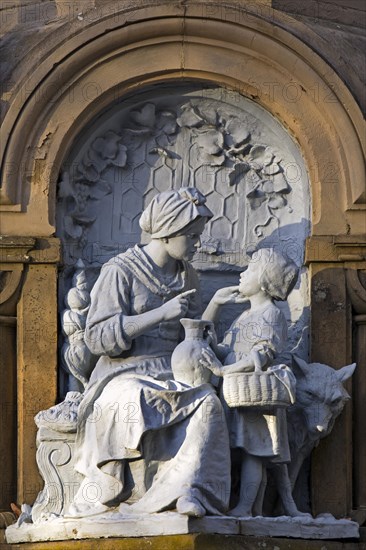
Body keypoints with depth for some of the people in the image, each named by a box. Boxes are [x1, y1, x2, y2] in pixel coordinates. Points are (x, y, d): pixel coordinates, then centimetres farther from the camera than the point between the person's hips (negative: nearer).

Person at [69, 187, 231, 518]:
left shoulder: (187, 276, 17)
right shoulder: (120, 271, -3)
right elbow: (98, 336, -12)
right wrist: (161, 313, -18)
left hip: (173, 375, 5)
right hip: (126, 375, -5)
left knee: (207, 402, -31)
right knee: (132, 404, -41)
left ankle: (188, 491, -44)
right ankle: (104, 495, -30)